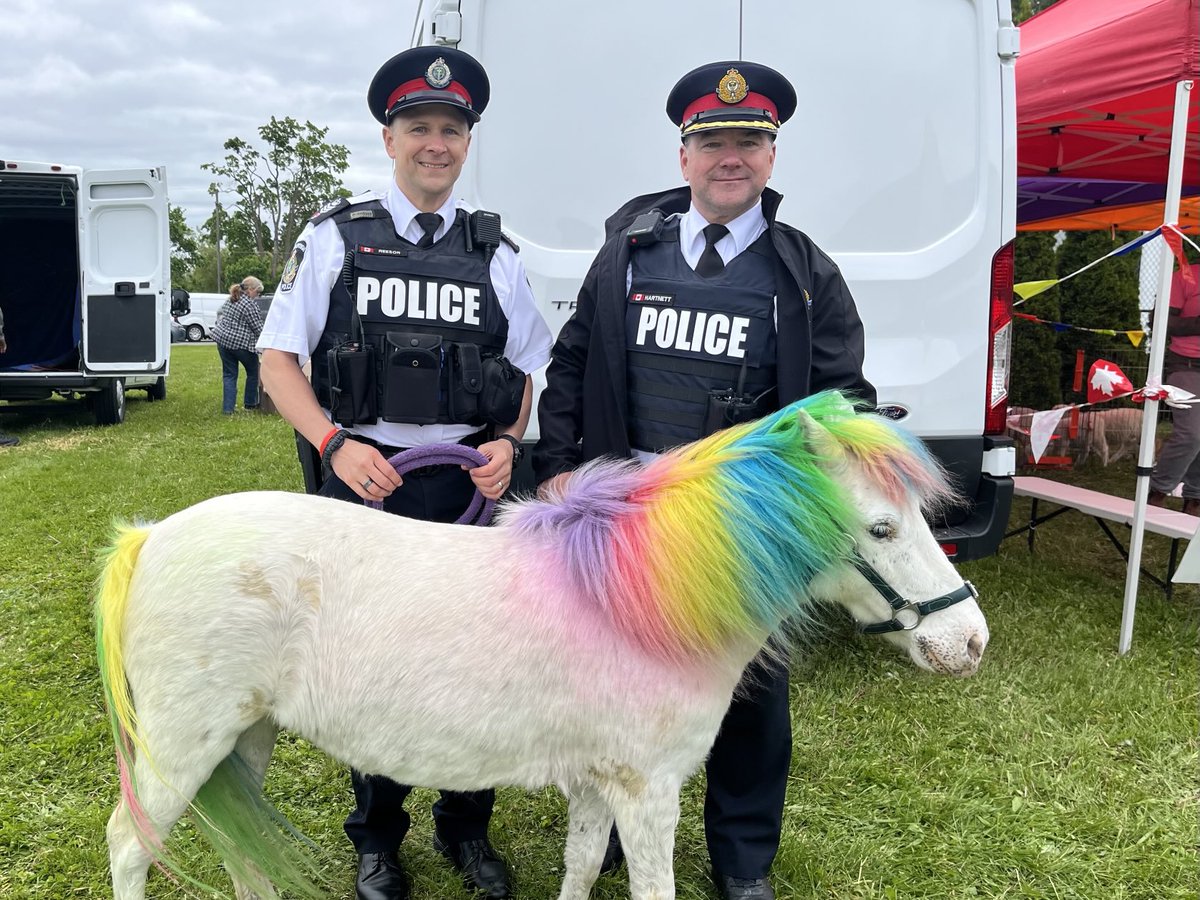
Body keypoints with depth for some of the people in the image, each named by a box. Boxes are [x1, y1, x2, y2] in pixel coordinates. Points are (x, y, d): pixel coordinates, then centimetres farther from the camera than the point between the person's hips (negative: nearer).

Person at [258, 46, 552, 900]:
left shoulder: (496, 253, 8)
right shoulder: (336, 236, 2)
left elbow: (524, 373, 12)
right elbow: (278, 357, 0)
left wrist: (507, 445, -7)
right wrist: (335, 443, -14)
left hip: (470, 484, 2)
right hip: (366, 479, -1)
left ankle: (466, 827, 30)